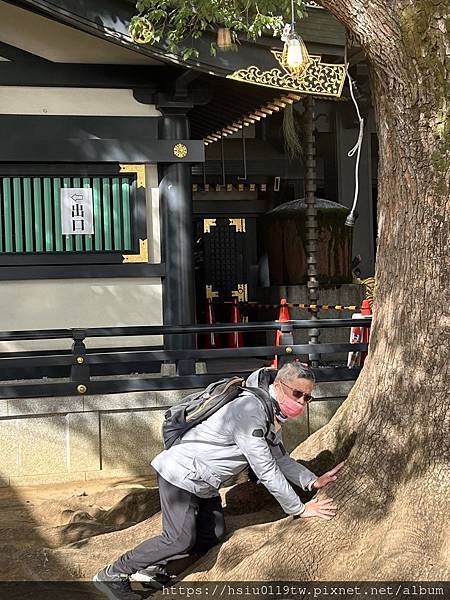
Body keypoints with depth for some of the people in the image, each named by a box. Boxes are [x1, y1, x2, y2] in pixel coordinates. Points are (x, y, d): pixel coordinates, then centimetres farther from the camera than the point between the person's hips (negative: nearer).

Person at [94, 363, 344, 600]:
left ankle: (152, 567, 18)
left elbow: (280, 458, 13)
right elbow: (266, 470, -26)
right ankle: (112, 574, -4)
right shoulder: (250, 412, -27)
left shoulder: (273, 413, 6)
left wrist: (313, 481, -1)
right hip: (181, 472, -11)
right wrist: (299, 509, -19)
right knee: (181, 540, -17)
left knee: (213, 535, 8)